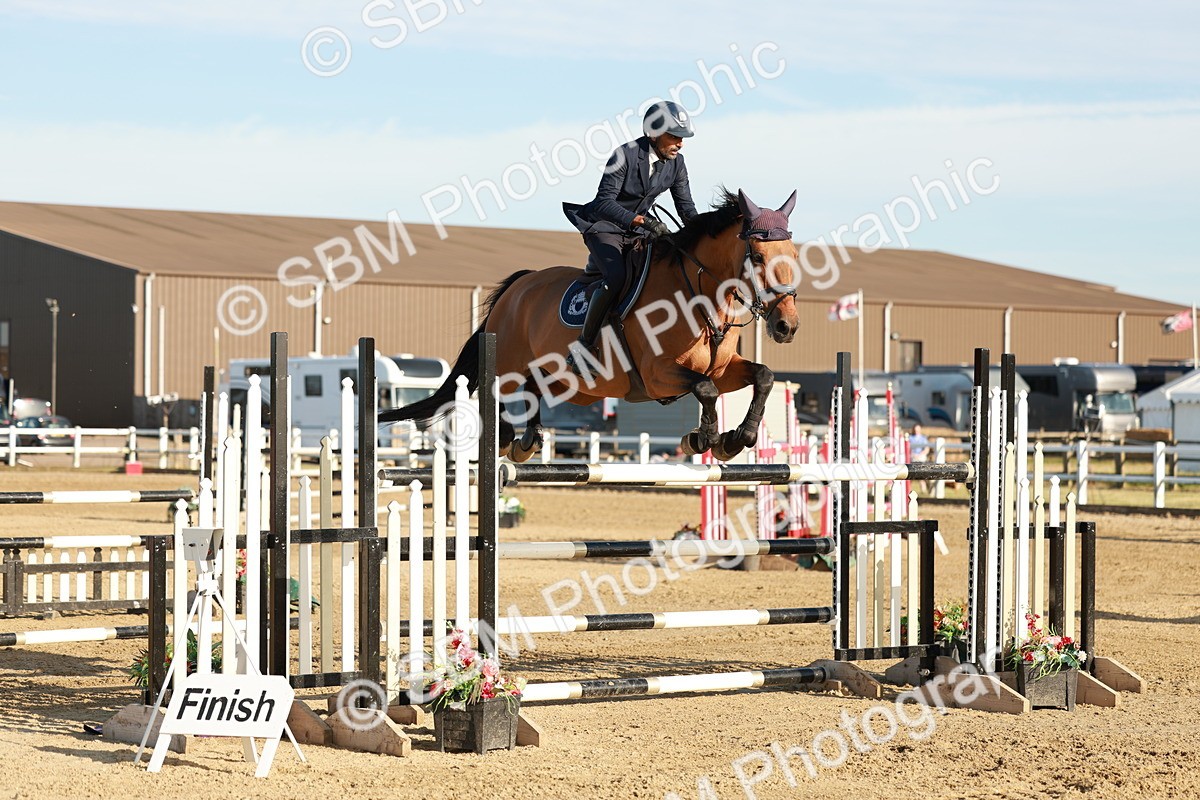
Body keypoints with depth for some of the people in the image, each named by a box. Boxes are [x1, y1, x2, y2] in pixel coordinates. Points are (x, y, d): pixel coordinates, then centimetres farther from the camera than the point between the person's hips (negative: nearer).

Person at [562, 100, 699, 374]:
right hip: (604, 227, -7)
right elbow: (604, 202, -26)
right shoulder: (625, 155, -22)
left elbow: (686, 207, 3)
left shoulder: (676, 163, -2)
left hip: (638, 231, 7)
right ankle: (583, 345, -21)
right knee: (616, 277, -32)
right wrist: (643, 221, -38)